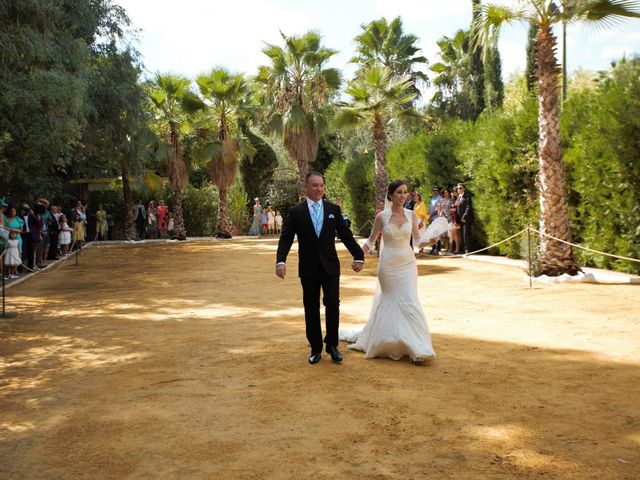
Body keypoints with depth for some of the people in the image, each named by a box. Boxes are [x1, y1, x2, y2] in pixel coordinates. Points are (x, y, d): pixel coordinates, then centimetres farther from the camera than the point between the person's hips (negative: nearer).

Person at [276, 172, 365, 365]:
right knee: (311, 309, 7)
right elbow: (286, 239, -5)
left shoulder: (334, 209, 5)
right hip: (308, 268, 0)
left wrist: (358, 255, -2)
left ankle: (332, 345, 13)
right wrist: (280, 261, -20)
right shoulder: (296, 212, 0)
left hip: (330, 266, 1)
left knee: (333, 305, -5)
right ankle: (316, 349, 19)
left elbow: (346, 234, 5)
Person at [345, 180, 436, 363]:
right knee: (389, 301, 5)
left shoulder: (412, 215, 2)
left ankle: (417, 347, 4)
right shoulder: (382, 216, -4)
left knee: (409, 301, -3)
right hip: (388, 264, -2)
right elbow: (371, 240, 5)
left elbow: (418, 238, 11)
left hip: (407, 263, 2)